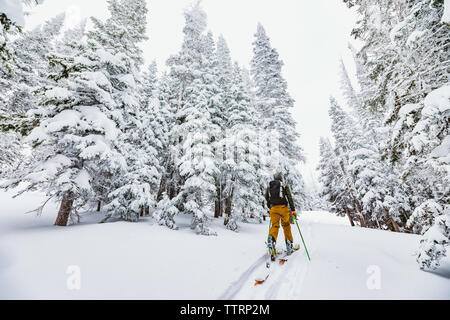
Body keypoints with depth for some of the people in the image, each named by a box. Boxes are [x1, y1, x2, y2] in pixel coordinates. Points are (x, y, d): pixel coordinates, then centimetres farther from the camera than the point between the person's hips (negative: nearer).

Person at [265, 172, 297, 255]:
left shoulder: (269, 187, 14)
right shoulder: (285, 186, 4)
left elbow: (267, 199, 17)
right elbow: (290, 198, -4)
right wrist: (293, 210, -5)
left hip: (273, 209, 2)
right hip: (283, 208, -2)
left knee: (274, 226, 2)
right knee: (286, 226, 10)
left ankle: (271, 239, -24)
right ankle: (289, 246, 14)